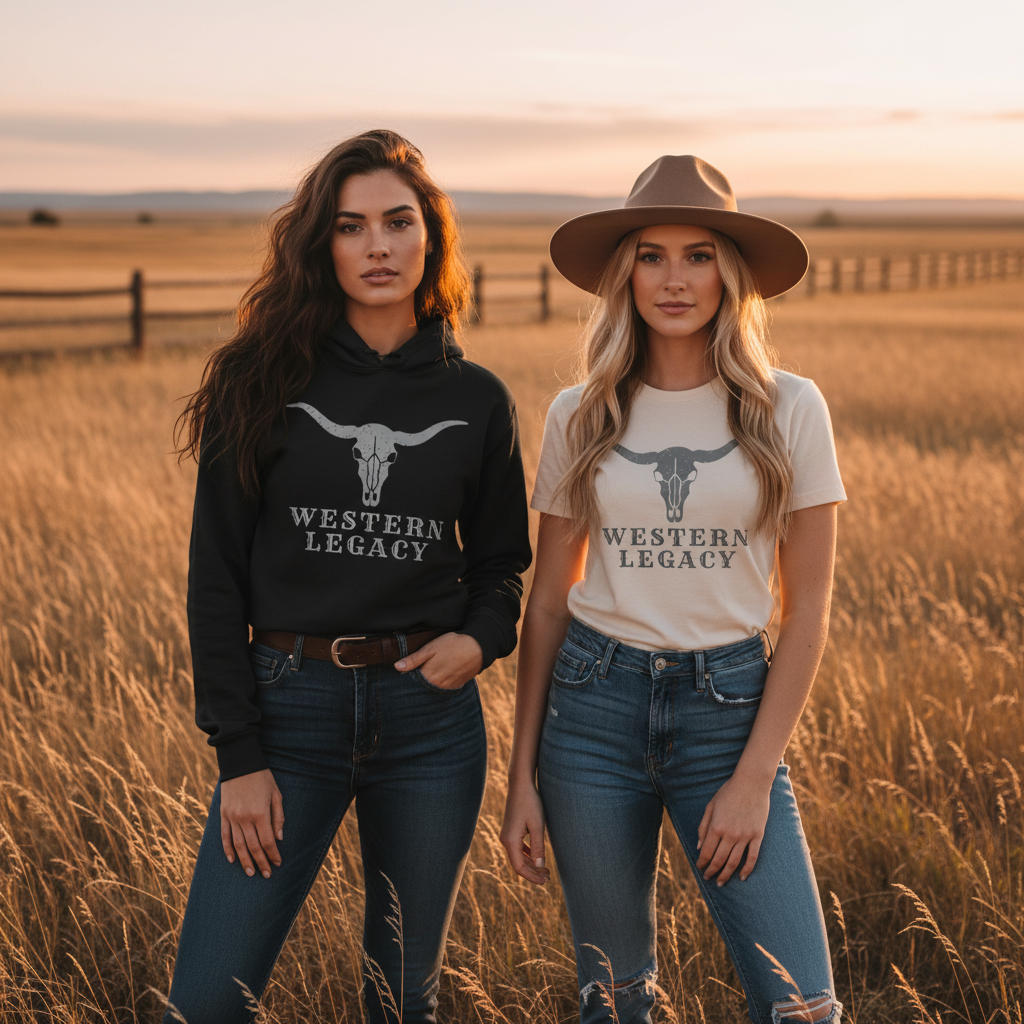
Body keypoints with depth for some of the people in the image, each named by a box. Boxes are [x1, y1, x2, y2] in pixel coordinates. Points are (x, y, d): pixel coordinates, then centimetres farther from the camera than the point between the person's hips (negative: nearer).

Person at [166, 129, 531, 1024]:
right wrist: (239, 754, -7)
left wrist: (481, 637, -9)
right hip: (291, 703, -1)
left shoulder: (477, 401, 4)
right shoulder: (263, 382, -2)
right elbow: (217, 573, -2)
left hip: (431, 711, 2)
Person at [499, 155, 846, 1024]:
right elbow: (548, 602, 7)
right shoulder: (580, 418, 2)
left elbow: (808, 607, -2)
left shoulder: (788, 408, -3)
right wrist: (522, 778, 4)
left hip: (731, 707, -1)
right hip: (594, 704, 1)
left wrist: (754, 778, -8)